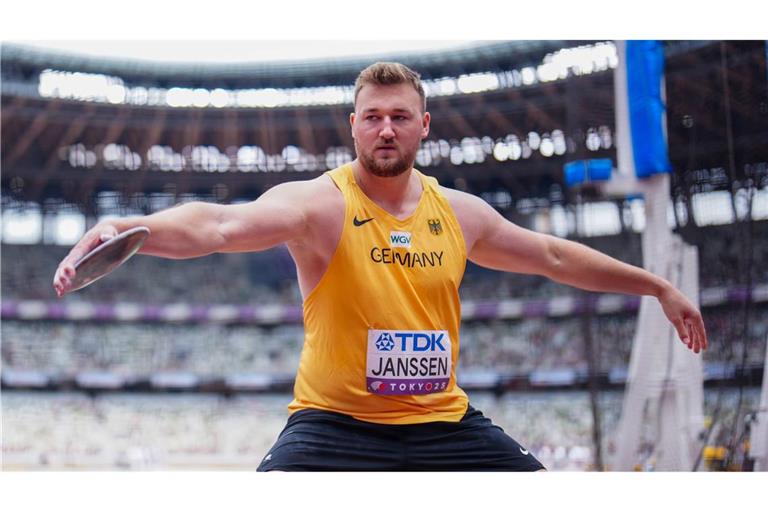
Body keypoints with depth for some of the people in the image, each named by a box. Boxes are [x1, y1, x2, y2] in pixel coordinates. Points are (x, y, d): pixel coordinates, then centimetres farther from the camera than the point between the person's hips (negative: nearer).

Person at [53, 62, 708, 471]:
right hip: (335, 423, -5)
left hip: (445, 422, 5)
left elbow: (553, 255, 19)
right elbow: (221, 224, -31)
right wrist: (128, 228, -51)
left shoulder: (458, 211, 5)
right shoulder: (319, 203, -12)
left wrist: (658, 286, 25)